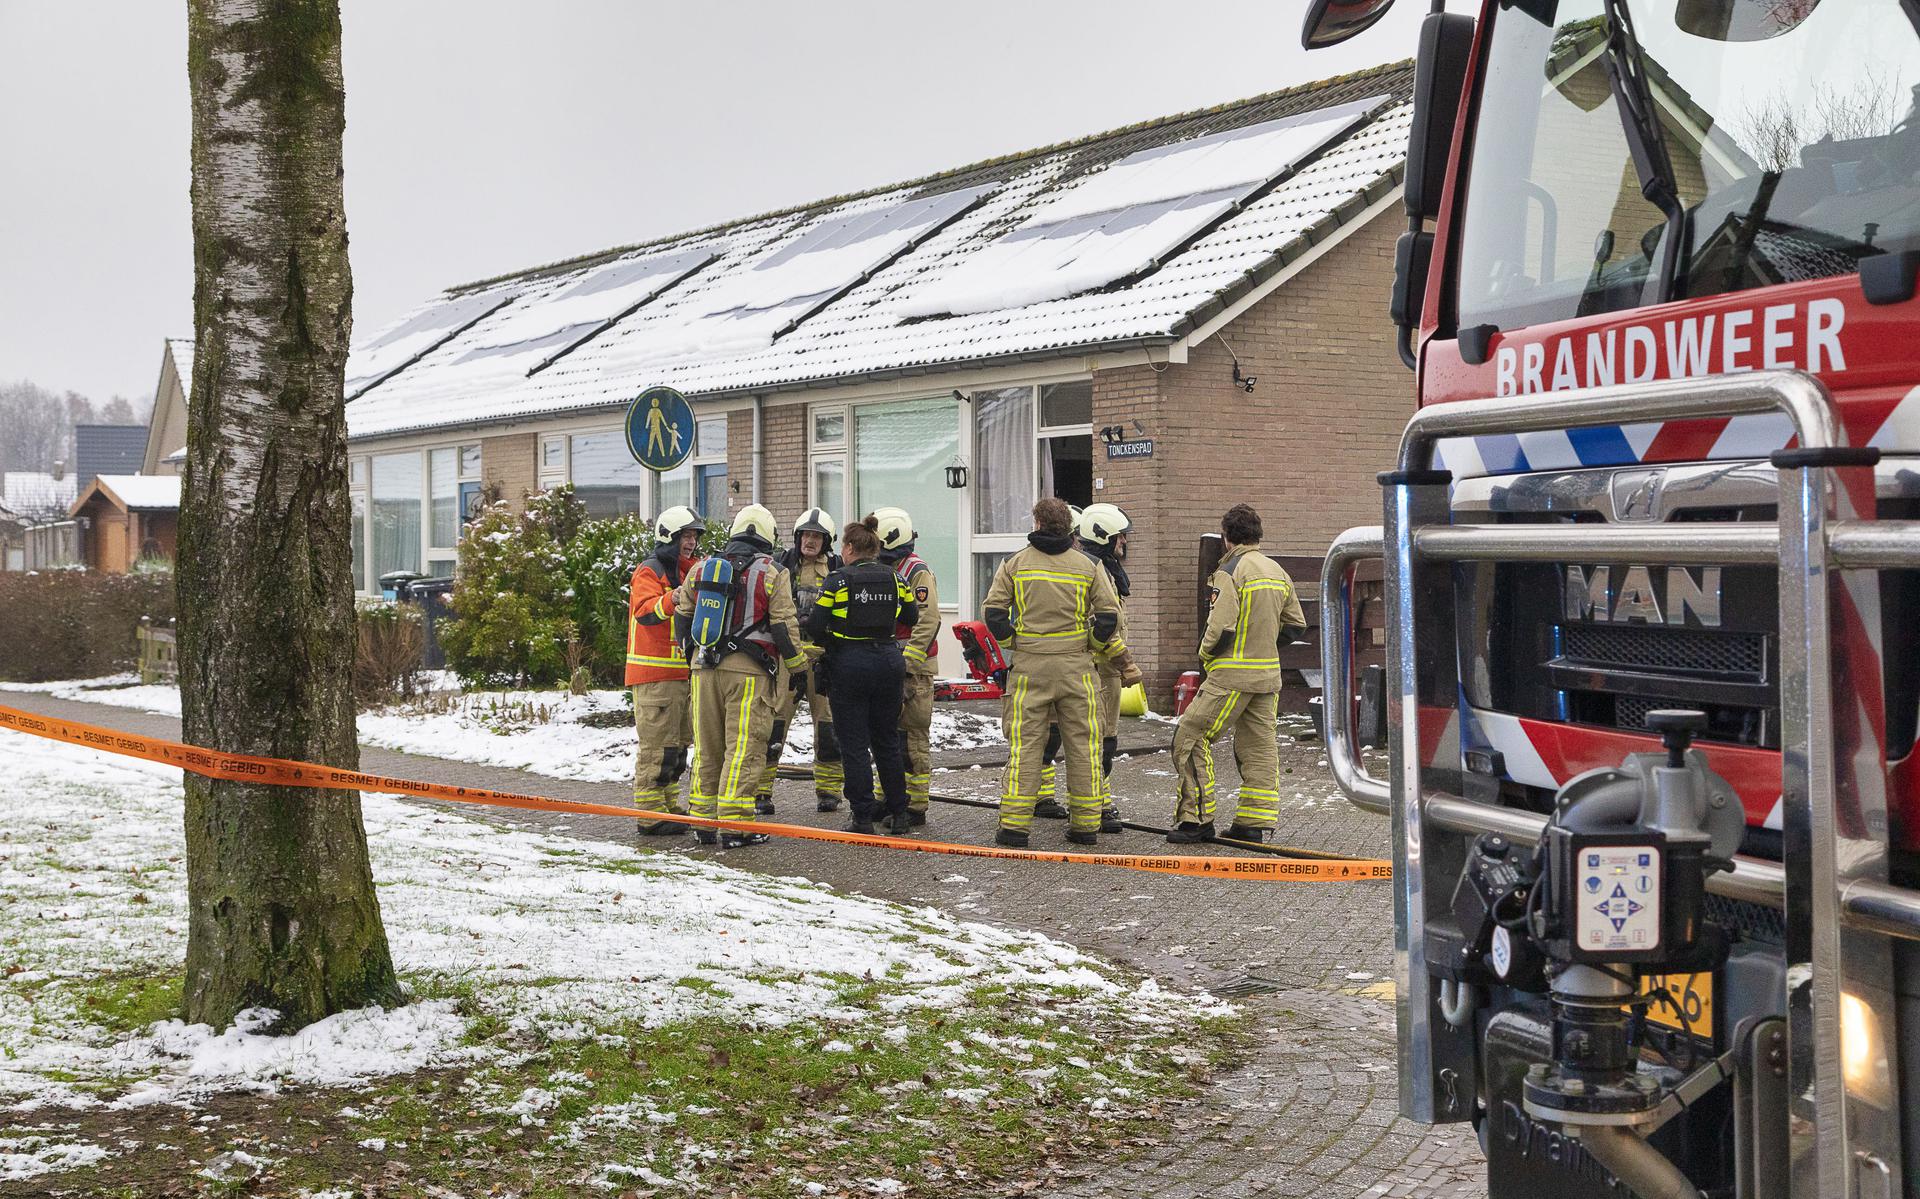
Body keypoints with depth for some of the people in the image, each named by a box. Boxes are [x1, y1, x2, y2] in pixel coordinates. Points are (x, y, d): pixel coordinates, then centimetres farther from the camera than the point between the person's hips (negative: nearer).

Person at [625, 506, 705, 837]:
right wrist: (676, 598, -43)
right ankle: (650, 813, -7)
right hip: (654, 675, -9)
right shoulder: (649, 572, -10)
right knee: (657, 744, -10)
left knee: (678, 743, 16)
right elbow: (646, 612, -26)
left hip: (681, 672, 9)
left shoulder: (685, 571, 18)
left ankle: (669, 804, 26)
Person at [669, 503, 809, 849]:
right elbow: (785, 625, -4)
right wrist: (797, 666, 8)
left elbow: (683, 612, 20)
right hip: (748, 669, -4)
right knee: (744, 748, -4)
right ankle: (734, 823, -8)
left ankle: (703, 820, 16)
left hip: (705, 666, 4)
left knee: (707, 747, 12)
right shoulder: (772, 574, -2)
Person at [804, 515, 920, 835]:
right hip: (889, 662, 4)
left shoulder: (837, 580, -9)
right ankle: (899, 815, 17)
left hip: (849, 665, -4)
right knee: (888, 742, 15)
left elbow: (814, 626, -11)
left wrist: (827, 642, 9)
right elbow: (912, 617, 12)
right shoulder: (894, 578, 3)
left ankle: (863, 818, 1)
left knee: (855, 745, 3)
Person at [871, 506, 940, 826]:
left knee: (913, 737, -6)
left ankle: (916, 807, -3)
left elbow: (928, 622, -18)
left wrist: (907, 662, -22)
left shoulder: (917, 572, -10)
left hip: (913, 668, -9)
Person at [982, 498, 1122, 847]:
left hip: (1029, 666, -1)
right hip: (1075, 666, 1)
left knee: (1024, 743, 2)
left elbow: (994, 612, -3)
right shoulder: (1087, 566, 4)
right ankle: (1085, 824, 10)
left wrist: (1013, 643, 10)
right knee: (1081, 743, 7)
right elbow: (1108, 616, 0)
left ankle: (1014, 824, -2)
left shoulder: (1015, 564, 1)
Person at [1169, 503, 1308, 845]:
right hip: (1268, 675, 8)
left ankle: (1196, 819, -3)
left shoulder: (1231, 571, -13)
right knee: (1259, 746, 11)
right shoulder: (1277, 572, 12)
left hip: (1233, 675, -8)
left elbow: (1221, 626, -19)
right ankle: (1256, 823, 12)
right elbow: (1296, 624, 17)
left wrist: (1205, 654, 0)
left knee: (1191, 737, -1)